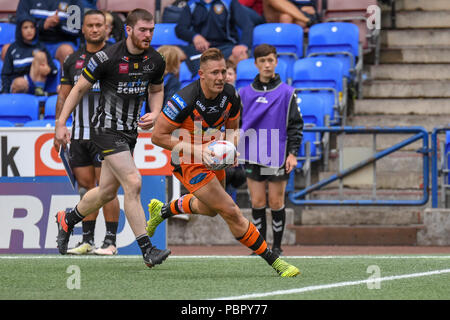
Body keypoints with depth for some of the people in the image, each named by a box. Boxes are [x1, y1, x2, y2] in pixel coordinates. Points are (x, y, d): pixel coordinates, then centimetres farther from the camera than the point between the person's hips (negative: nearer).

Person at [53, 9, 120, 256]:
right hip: (79, 132, 4)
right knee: (85, 187, 6)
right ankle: (87, 240, 11)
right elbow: (63, 97, 15)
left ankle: (110, 242, -3)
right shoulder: (72, 60, 12)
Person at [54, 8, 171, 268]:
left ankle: (67, 219, 42)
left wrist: (154, 114, -2)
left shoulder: (155, 61, -1)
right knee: (133, 183, -18)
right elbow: (80, 89, -6)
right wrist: (61, 123, -7)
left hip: (131, 130, 7)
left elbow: (156, 90, 18)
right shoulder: (107, 58, -18)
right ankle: (147, 250, -15)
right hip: (107, 128, -7)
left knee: (107, 192, 14)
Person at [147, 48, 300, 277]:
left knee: (210, 209, 30)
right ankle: (274, 261, -8)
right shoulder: (184, 101, -29)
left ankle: (162, 210, 53)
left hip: (213, 159, 8)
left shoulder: (230, 96, -11)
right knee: (231, 212, -13)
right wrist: (197, 150, -29)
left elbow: (233, 128, 6)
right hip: (189, 163, -7)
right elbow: (158, 136, -23)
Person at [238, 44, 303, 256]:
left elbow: (295, 125, 2)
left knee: (276, 203, 1)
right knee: (257, 202, 0)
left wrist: (292, 153, -6)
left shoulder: (286, 93, 1)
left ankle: (277, 247, 12)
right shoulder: (245, 93, 8)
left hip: (278, 157, -2)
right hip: (252, 157, 2)